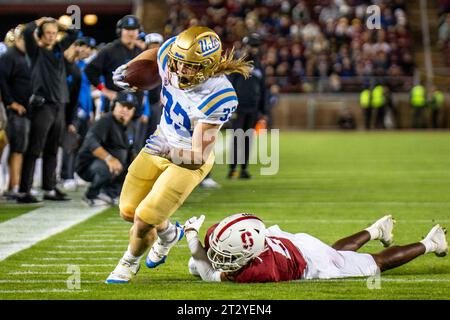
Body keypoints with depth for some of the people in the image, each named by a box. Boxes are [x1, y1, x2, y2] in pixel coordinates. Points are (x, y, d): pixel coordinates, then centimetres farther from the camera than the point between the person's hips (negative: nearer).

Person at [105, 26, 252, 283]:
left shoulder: (218, 96, -35)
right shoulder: (171, 54, -19)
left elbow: (198, 156, -31)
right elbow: (155, 53, 11)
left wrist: (169, 152, -46)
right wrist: (127, 69, -1)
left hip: (189, 159, -6)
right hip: (162, 144, 6)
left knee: (143, 221, -8)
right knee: (129, 211, 15)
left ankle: (130, 262, 27)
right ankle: (169, 234, 47)